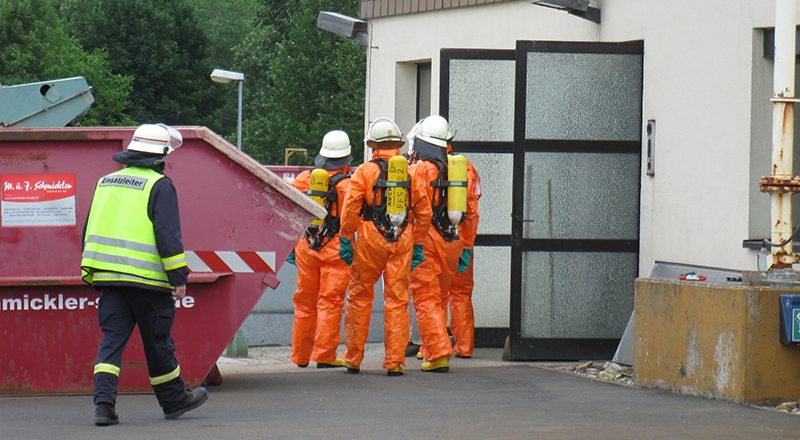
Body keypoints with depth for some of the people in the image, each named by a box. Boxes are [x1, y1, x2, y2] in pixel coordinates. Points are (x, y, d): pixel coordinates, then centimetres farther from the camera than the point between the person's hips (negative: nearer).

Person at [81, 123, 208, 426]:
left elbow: (90, 231, 19)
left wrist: (91, 273, 24)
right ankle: (174, 400, 23)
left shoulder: (106, 182, 15)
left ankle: (104, 402, -14)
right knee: (158, 343, 8)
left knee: (112, 339, 2)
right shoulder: (159, 186, -6)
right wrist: (179, 277, -9)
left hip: (107, 276, 5)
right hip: (146, 277, -5)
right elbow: (168, 235, -13)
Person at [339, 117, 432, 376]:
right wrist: (417, 245, 16)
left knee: (359, 298, 9)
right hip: (402, 241, 2)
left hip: (370, 240, -2)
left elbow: (350, 210, -8)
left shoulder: (365, 172, -3)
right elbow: (424, 212, 8)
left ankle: (353, 359, 13)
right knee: (397, 301, 4)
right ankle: (395, 362, 1)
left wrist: (346, 241, -1)